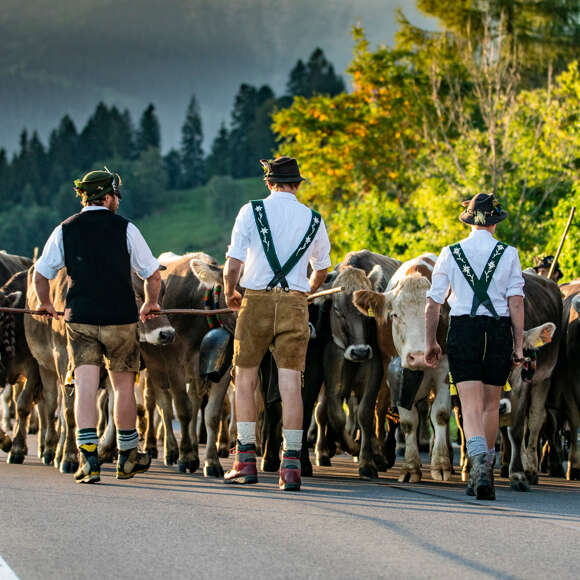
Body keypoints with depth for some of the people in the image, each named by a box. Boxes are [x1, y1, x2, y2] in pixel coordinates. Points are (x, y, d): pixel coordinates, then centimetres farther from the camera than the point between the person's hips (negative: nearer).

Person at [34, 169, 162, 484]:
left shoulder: (65, 230, 4)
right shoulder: (125, 228, -1)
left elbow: (41, 273, 6)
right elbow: (152, 274, 4)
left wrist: (45, 304, 24)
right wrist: (150, 304, 22)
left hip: (79, 319, 1)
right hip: (120, 320, -1)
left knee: (85, 387, -3)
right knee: (123, 386, 13)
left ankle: (88, 458, -16)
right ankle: (127, 458, 23)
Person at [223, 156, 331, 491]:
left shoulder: (251, 212, 0)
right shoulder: (313, 221, 8)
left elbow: (232, 267, -4)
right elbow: (321, 271, 22)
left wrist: (229, 293, 16)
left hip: (256, 300, -1)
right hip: (294, 303, 1)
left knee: (246, 379, 10)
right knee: (291, 383, 0)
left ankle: (246, 462, 7)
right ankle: (291, 467, -5)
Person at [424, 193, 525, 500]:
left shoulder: (450, 253, 4)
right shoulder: (509, 254, 2)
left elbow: (433, 302, 3)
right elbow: (516, 301, -5)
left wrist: (430, 342, 12)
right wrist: (518, 345, -2)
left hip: (462, 329, -1)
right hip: (499, 331, 1)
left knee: (471, 405, -6)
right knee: (491, 405, 15)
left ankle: (479, 464, -29)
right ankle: (484, 470, 25)